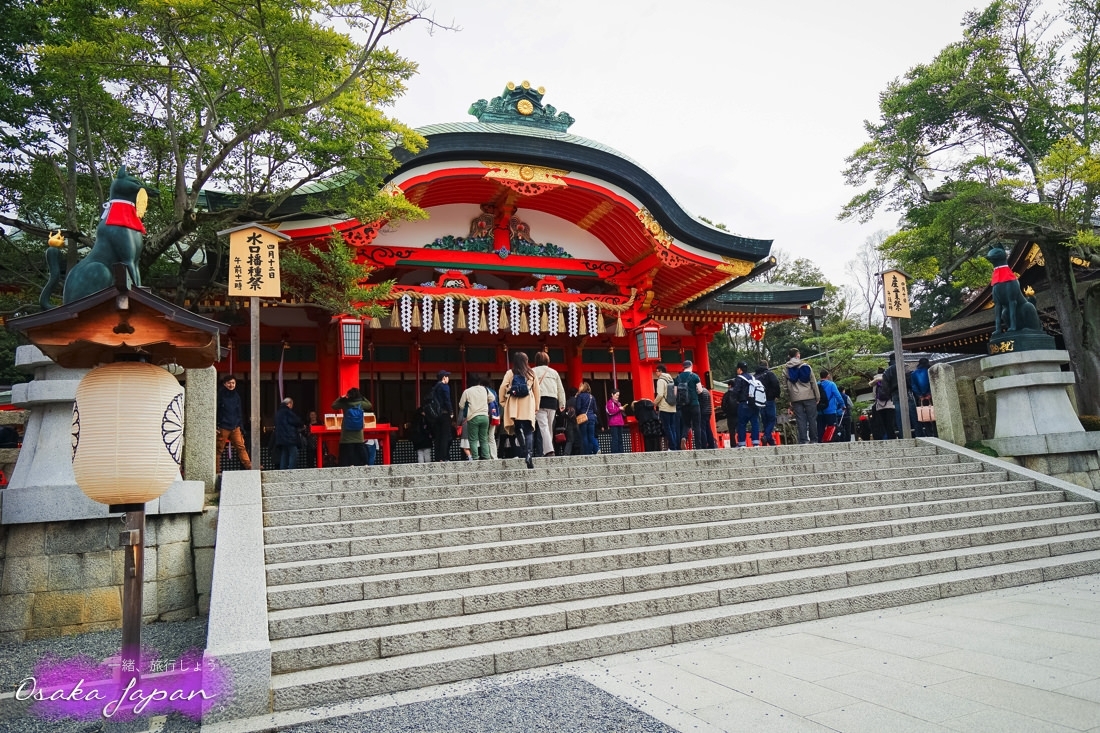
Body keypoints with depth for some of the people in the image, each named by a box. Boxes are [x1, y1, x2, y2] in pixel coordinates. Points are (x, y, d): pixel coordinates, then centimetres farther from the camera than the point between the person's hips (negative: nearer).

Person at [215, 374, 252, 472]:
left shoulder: (236, 396, 13)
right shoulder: (220, 395, -2)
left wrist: (240, 425, 13)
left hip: (235, 427, 4)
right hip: (223, 427, -4)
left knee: (241, 447, -4)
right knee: (218, 450, 1)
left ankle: (249, 467, -9)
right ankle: (216, 471, 6)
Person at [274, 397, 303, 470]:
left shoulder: (278, 412, 19)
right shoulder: (287, 411, -8)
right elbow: (296, 421, -12)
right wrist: (302, 425, 9)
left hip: (280, 438, 9)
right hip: (289, 437, -9)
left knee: (283, 456, 10)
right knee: (293, 454, -9)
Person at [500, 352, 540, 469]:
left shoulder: (510, 373, 2)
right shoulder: (532, 373, 6)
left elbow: (502, 387, -5)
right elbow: (536, 390, 7)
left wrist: (502, 401, 7)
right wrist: (536, 406, 14)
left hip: (514, 406, 0)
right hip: (528, 406, 0)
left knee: (518, 429, 12)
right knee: (528, 431, -1)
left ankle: (525, 452, 5)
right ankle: (528, 454, -16)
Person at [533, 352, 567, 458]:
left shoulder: (533, 371, 5)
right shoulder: (554, 372, 16)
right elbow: (561, 389, 15)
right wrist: (562, 404, 20)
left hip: (540, 401, -3)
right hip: (552, 401, 4)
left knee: (543, 426, -9)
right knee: (550, 427, 11)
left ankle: (549, 450, -22)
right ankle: (547, 449, 12)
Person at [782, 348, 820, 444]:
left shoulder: (785, 369, 7)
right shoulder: (805, 366, 3)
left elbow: (785, 384, 6)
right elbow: (813, 382, 1)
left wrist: (789, 401, 10)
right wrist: (817, 397, 4)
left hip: (795, 398, 1)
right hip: (809, 396, -1)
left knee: (800, 420, 1)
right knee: (812, 418, 5)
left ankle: (803, 440, -3)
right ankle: (813, 440, 5)